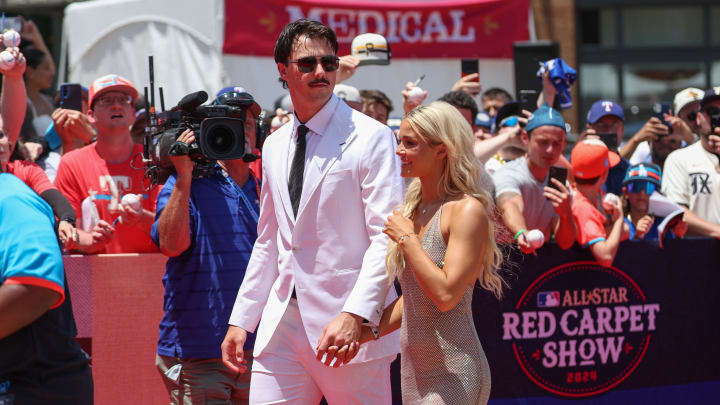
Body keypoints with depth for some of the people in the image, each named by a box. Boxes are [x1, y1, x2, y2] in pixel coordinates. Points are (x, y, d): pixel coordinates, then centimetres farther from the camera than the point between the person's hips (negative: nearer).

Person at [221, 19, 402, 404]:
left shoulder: (371, 137, -5)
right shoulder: (274, 146, 16)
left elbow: (386, 238, -12)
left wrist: (354, 315, -23)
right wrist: (240, 319, 15)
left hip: (351, 328, -5)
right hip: (282, 325, 5)